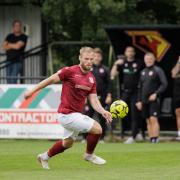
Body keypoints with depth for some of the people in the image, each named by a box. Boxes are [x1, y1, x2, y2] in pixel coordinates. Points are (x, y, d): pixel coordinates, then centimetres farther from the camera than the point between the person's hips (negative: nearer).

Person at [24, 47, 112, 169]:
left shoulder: (91, 78, 4)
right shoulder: (70, 71, -16)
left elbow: (94, 99, 1)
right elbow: (51, 80, -8)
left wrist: (103, 111, -18)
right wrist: (32, 91, -4)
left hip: (77, 114, 9)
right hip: (67, 114, -9)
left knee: (67, 143, 27)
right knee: (97, 128, -15)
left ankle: (45, 157, 48)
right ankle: (89, 155, 8)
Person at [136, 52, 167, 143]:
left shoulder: (158, 70, -3)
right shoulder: (143, 72, 16)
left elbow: (164, 84, -10)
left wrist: (156, 94, -19)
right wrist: (139, 101, 14)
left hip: (154, 99, -6)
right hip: (144, 100, 6)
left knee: (153, 119, -14)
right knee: (148, 121, 7)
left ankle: (155, 139, -16)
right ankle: (151, 139, 10)